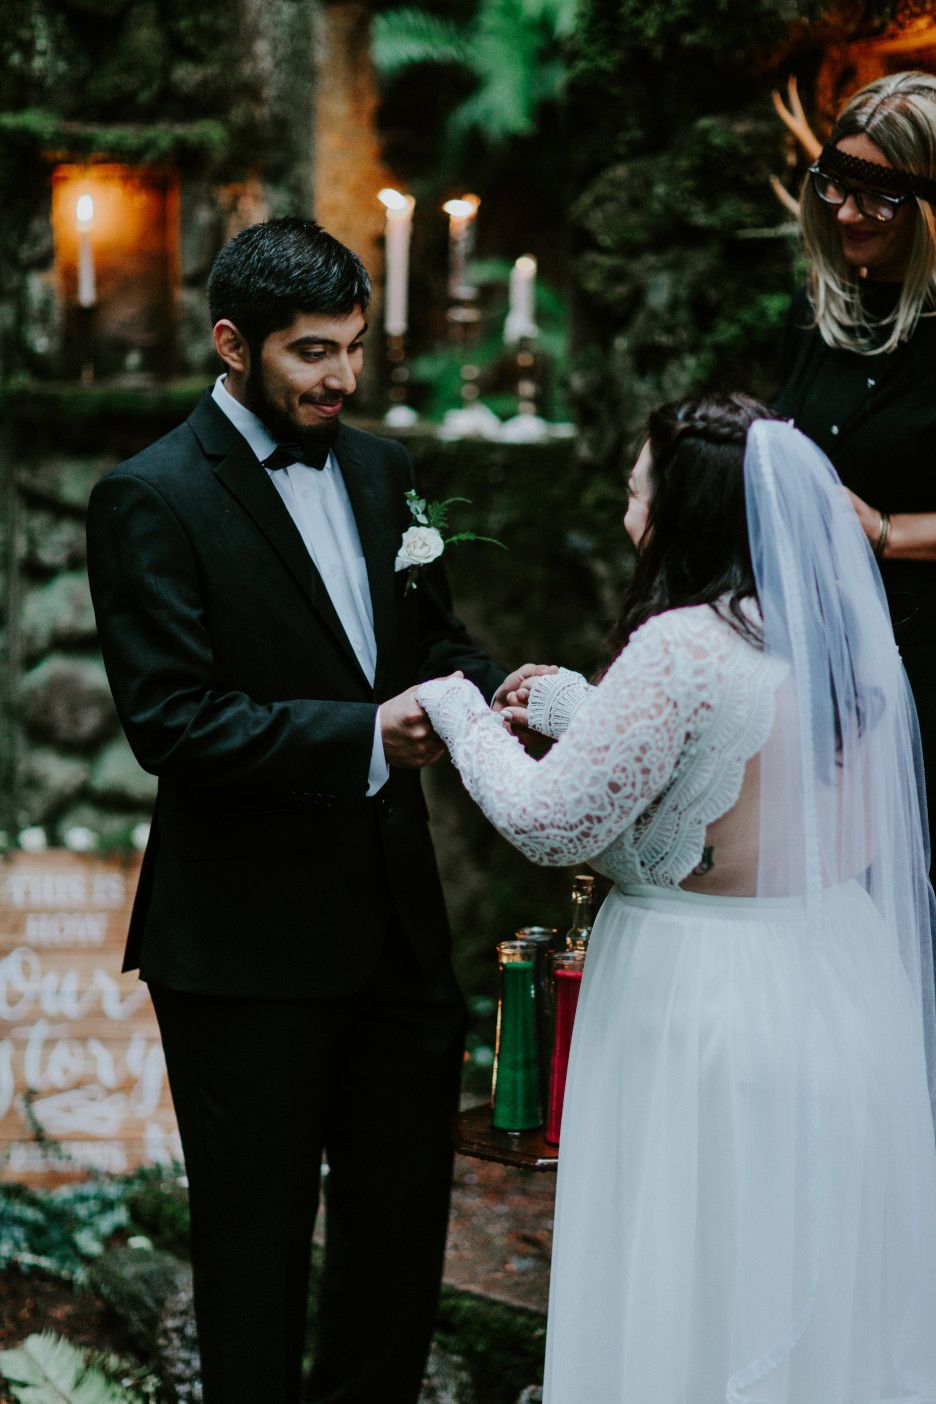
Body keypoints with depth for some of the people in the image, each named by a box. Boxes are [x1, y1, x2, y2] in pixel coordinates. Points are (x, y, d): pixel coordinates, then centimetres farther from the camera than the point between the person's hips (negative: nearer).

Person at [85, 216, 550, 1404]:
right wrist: (365, 737, -28)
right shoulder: (152, 499, -13)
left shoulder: (377, 469, 9)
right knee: (256, 1239, 7)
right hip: (247, 942, -7)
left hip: (392, 916, 7)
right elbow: (171, 722, -20)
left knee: (406, 1207, 17)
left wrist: (490, 687, -7)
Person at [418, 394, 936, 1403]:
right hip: (841, 980, 8)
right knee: (813, 1297, 17)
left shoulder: (682, 646, -21)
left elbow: (552, 822, -15)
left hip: (709, 1007, -8)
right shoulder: (836, 629, 4)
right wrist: (572, 703, 22)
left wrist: (457, 711, 0)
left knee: (695, 1310, 5)